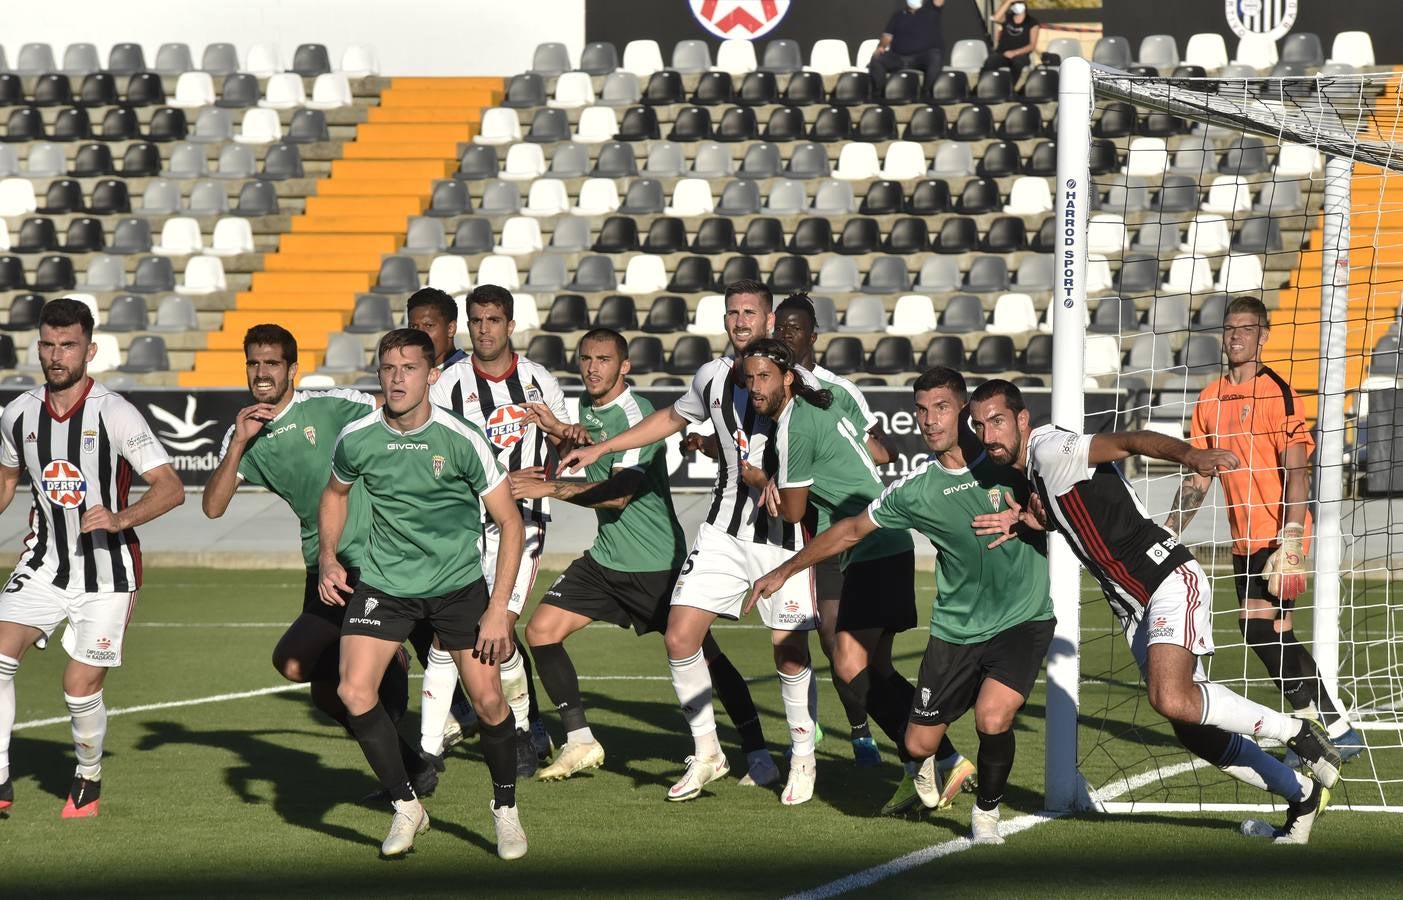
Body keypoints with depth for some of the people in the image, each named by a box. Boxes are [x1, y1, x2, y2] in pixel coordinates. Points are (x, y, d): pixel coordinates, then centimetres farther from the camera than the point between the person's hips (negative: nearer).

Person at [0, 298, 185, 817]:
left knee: (81, 687, -5)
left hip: (108, 573, -4)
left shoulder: (114, 414, -13)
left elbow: (170, 487, -17)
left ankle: (89, 780, 22)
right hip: (44, 563, 4)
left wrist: (120, 518, -32)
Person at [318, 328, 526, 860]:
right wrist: (327, 559, 2)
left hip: (458, 581, -2)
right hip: (383, 581, 2)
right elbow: (336, 492, 16)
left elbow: (510, 522, -11)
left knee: (488, 700, -7)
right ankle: (405, 806, 2)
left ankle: (505, 809, 18)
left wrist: (499, 608, -16)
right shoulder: (356, 438, -9)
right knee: (354, 691, -15)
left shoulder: (461, 440, -17)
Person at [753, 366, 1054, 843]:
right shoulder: (915, 490, -4)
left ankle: (986, 813, 4)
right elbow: (852, 530, 11)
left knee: (992, 719, -25)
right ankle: (934, 767, 44)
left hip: (1022, 620, -3)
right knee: (918, 744, 2)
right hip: (955, 626, 3)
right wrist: (785, 570, 17)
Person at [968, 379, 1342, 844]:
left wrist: (1188, 453, -48)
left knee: (1171, 698, -30)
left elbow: (1128, 441, -28)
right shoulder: (1029, 472, 15)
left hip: (1169, 579, -10)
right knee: (1194, 732, 6)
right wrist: (1024, 519, 12)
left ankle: (1297, 732, -12)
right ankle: (1301, 793, 22)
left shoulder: (1051, 449, -14)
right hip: (1135, 611, 10)